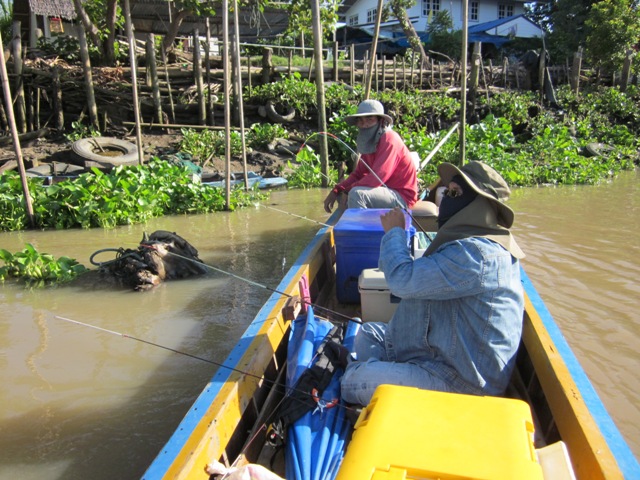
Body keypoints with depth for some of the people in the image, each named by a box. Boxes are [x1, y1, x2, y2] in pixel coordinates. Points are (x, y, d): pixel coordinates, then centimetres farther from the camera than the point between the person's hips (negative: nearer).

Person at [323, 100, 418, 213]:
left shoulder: (389, 140, -18)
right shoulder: (369, 142, 11)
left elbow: (377, 178, -27)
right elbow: (358, 174, 11)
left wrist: (347, 190, -17)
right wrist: (336, 191, -3)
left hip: (402, 197, -10)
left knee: (357, 194, -30)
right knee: (341, 195, 13)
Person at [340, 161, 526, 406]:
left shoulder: (476, 253, -27)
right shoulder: (469, 244, 11)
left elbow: (403, 279, -27)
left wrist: (394, 231, -11)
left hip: (459, 383, -11)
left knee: (354, 381, -20)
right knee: (368, 333, 18)